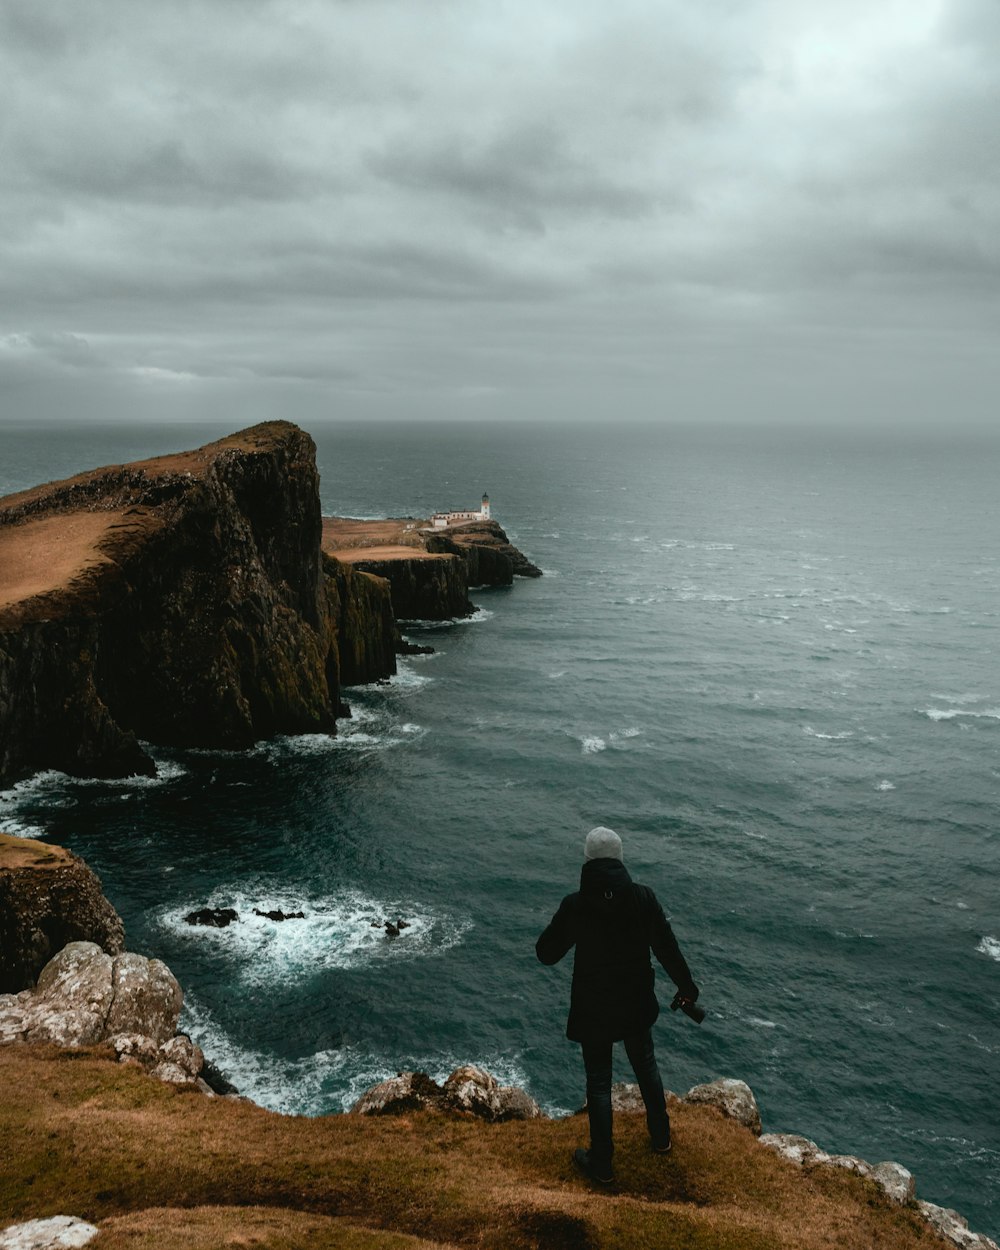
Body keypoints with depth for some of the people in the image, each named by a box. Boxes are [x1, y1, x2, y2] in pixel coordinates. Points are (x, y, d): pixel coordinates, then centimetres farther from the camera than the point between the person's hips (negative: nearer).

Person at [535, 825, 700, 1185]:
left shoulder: (574, 905, -20)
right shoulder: (643, 898, -15)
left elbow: (546, 953, -8)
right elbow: (668, 948, -6)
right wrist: (686, 986, 9)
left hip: (592, 1009, -2)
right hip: (636, 1005, 2)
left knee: (599, 1082, 13)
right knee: (645, 1065, 27)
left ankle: (602, 1164, 25)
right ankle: (660, 1136, 44)